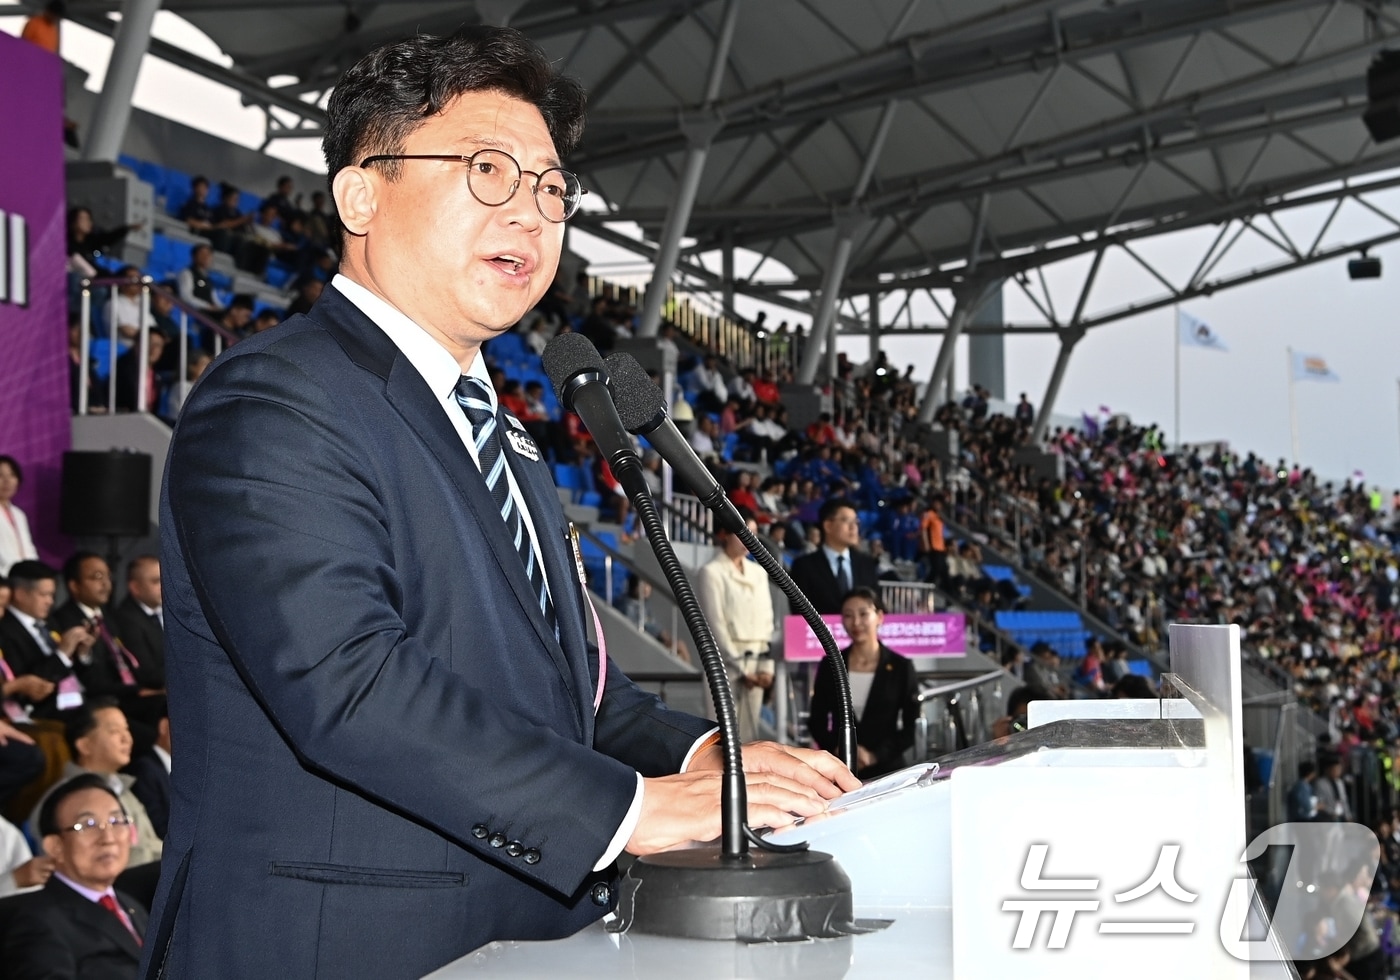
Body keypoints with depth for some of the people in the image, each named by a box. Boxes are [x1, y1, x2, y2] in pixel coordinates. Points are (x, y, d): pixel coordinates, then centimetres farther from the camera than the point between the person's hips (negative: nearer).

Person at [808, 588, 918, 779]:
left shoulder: (901, 667, 1)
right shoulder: (830, 666, 7)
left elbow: (912, 726, 2)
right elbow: (817, 721, 10)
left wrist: (875, 755, -8)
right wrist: (838, 749, -7)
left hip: (885, 770, -1)